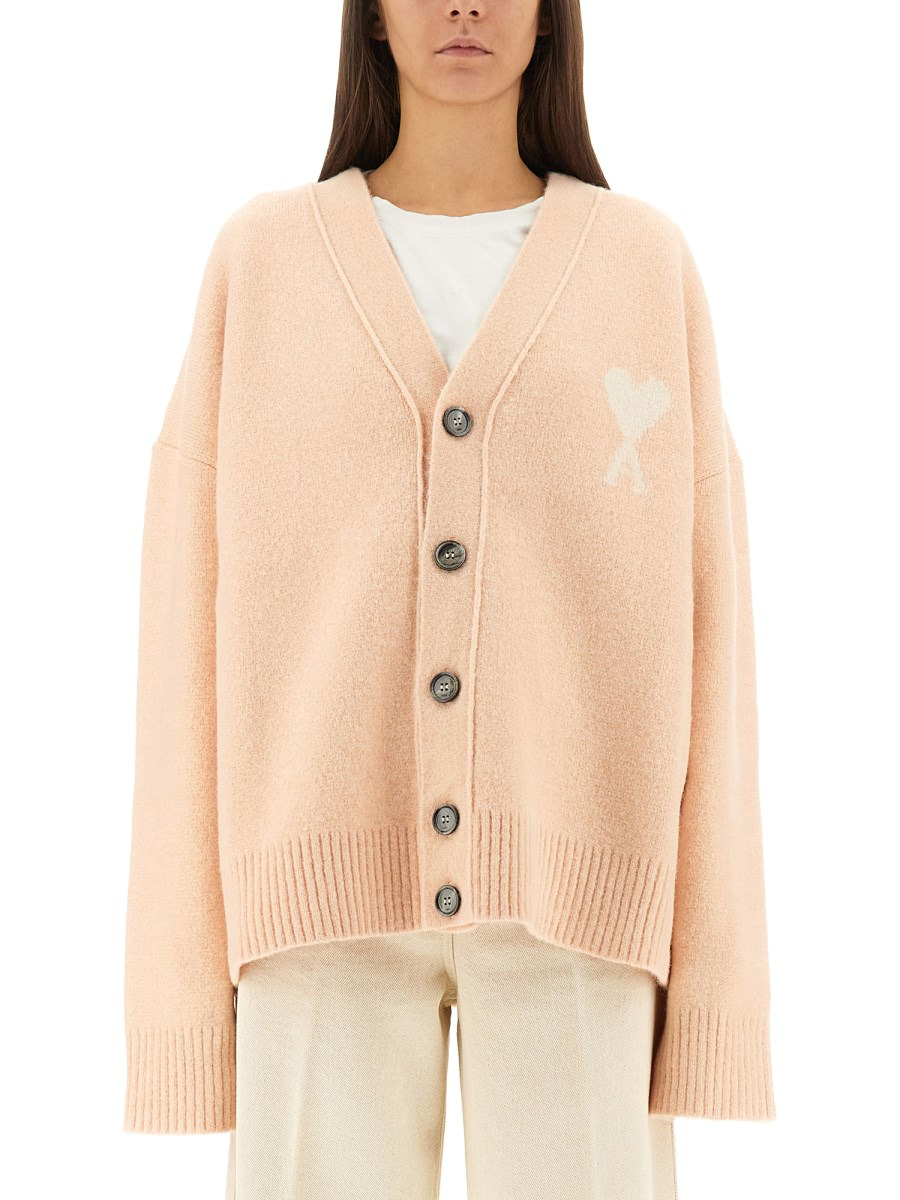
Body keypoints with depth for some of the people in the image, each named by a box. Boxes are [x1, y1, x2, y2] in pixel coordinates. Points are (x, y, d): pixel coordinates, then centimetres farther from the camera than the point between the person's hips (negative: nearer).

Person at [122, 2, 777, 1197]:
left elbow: (697, 632, 6)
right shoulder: (261, 263, 9)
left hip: (569, 892, 0)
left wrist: (714, 989, 1)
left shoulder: (648, 265, 10)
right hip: (336, 888, 0)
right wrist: (183, 986, 2)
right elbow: (196, 638, 6)